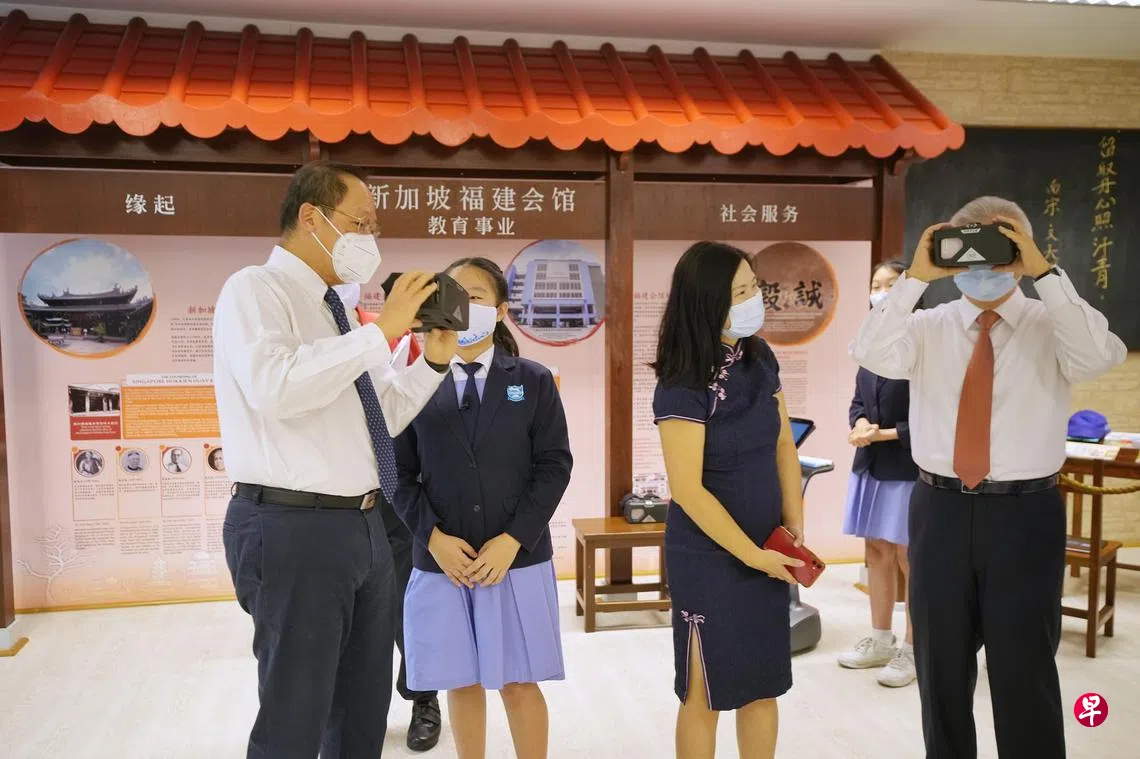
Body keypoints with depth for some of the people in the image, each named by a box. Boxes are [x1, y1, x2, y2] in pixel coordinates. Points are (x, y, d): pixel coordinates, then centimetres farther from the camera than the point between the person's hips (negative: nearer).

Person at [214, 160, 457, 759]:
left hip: (362, 526, 9)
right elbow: (273, 387, -28)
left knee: (365, 707, 18)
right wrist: (383, 330, -23)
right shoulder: (255, 290, -8)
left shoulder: (333, 310, 17)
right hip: (292, 529, -9)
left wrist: (435, 358, 5)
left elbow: (382, 417, 18)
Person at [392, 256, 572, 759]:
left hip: (518, 559, -1)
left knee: (519, 683, 7)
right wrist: (434, 538, -11)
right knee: (461, 683, 11)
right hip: (441, 562, 1)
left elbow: (554, 466, -2)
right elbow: (400, 474, 2)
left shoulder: (533, 382, 3)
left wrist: (512, 541, -11)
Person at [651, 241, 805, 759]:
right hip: (710, 557, -6)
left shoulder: (760, 359, 1)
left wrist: (795, 530, 0)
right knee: (705, 693, 9)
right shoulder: (682, 387, -19)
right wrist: (752, 555, -13)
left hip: (768, 551, 6)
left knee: (762, 685, 15)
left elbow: (784, 446, 8)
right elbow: (688, 491, -19)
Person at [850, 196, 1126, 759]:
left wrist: (1044, 272, -24)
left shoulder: (1052, 324, -1)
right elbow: (873, 356, -15)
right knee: (941, 665, 16)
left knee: (1025, 669, 7)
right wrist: (914, 277, -19)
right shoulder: (930, 326, 4)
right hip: (940, 510, 3)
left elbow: (1100, 357, -22)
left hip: (1024, 513, -2)